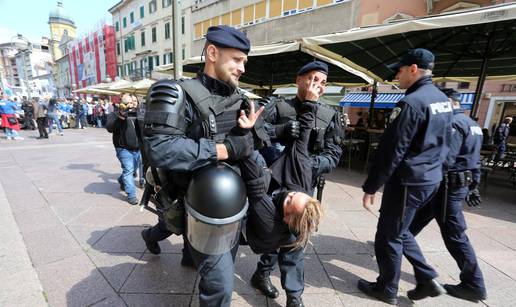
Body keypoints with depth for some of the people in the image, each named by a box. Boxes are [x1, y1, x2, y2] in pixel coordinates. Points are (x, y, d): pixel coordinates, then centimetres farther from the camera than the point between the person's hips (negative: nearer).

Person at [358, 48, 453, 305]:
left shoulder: (411, 103, -19)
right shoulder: (443, 99, 11)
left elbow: (391, 151, -21)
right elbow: (442, 143, 18)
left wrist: (371, 187, -15)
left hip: (408, 181, -9)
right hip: (430, 178, 9)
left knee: (388, 236, 8)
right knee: (399, 231, 24)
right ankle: (427, 280, 29)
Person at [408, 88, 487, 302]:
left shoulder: (454, 123, -16)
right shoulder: (472, 123, 15)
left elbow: (445, 160, -25)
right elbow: (474, 160, 19)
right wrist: (473, 186, 23)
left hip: (448, 186, -10)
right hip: (462, 184, 10)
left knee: (454, 236, 1)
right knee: (419, 217, 20)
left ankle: (474, 286, 15)